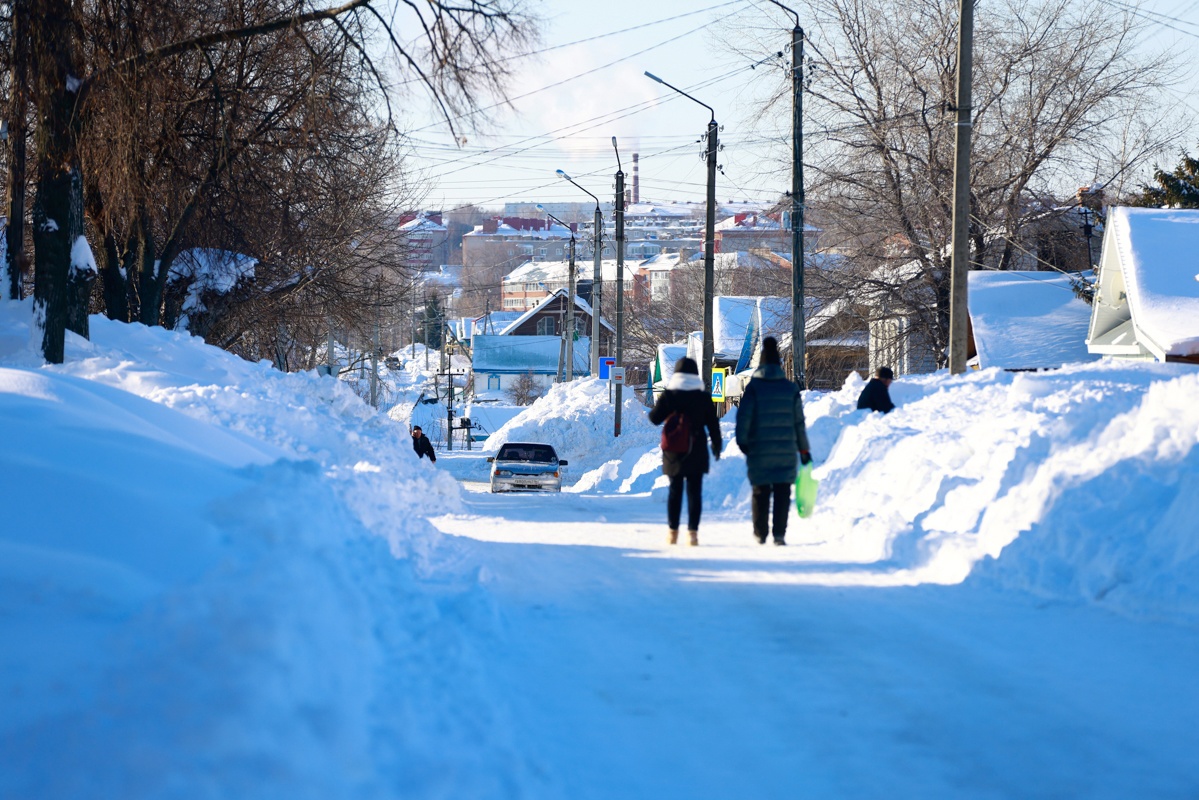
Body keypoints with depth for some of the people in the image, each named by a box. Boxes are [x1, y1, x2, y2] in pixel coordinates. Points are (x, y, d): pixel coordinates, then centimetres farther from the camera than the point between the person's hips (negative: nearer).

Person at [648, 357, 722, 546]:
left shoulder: (668, 395, -5)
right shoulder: (703, 397, -2)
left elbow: (655, 418, -5)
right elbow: (713, 423, 0)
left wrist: (655, 408, 17)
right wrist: (717, 445, 13)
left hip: (674, 452, 0)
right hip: (696, 452, 0)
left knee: (675, 490, 9)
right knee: (694, 491, 2)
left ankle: (673, 531, 9)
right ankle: (693, 531, -5)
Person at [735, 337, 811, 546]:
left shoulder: (753, 387, -3)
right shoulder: (790, 388, 5)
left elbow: (743, 417, -10)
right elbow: (799, 422, 8)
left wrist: (742, 441, -4)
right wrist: (804, 449, 13)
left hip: (759, 450, -1)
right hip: (786, 450, 1)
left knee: (761, 492, 7)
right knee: (782, 493, 3)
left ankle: (760, 533, 10)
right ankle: (779, 533, -3)